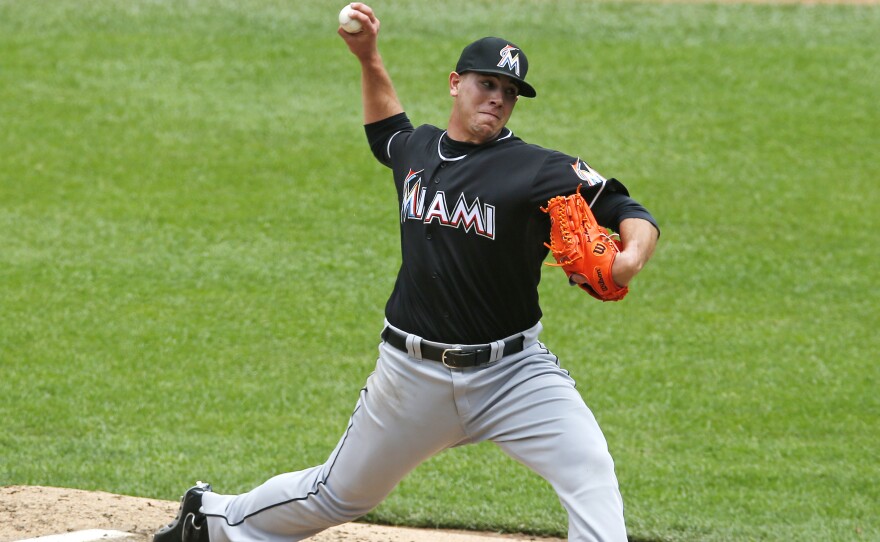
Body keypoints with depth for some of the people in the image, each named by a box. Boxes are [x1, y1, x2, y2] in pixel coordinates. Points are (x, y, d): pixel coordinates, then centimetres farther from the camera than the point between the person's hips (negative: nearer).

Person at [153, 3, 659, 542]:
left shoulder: (539, 169, -12)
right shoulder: (416, 149, 5)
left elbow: (632, 214, -17)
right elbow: (386, 130, 30)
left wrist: (631, 257, -38)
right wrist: (370, 59, 20)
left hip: (512, 371, -3)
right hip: (415, 374, 3)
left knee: (591, 473, -24)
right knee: (339, 494, 18)